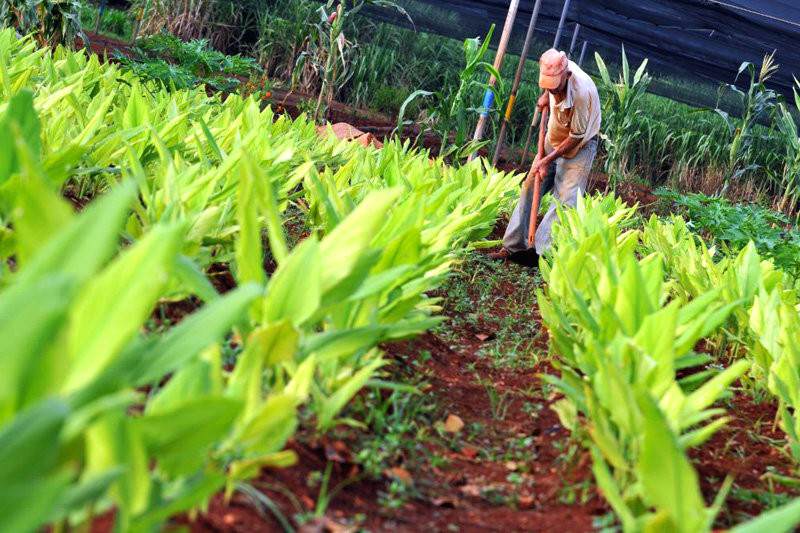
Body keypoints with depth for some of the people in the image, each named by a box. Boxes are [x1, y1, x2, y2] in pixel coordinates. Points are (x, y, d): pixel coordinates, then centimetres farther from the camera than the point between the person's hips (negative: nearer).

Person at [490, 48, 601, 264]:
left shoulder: (582, 91, -35)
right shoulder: (555, 70, -16)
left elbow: (577, 137, -25)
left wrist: (548, 160, -20)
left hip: (579, 147, -7)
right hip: (553, 141, 7)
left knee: (565, 199, -18)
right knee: (530, 189, 4)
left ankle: (540, 251, -21)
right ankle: (513, 246, 8)